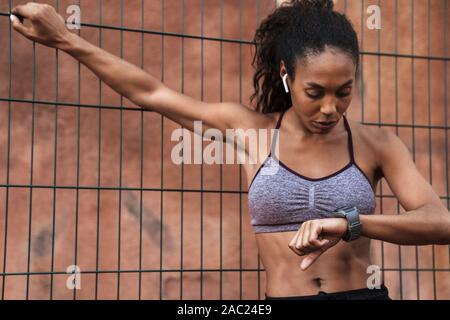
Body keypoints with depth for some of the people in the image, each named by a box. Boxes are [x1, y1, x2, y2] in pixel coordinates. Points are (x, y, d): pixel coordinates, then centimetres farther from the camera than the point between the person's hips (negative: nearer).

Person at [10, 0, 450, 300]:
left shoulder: (376, 144, 0)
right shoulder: (252, 129, 1)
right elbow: (151, 94, 6)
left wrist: (349, 222, -26)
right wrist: (64, 39, 9)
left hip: (361, 291, 0)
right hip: (281, 294, 1)